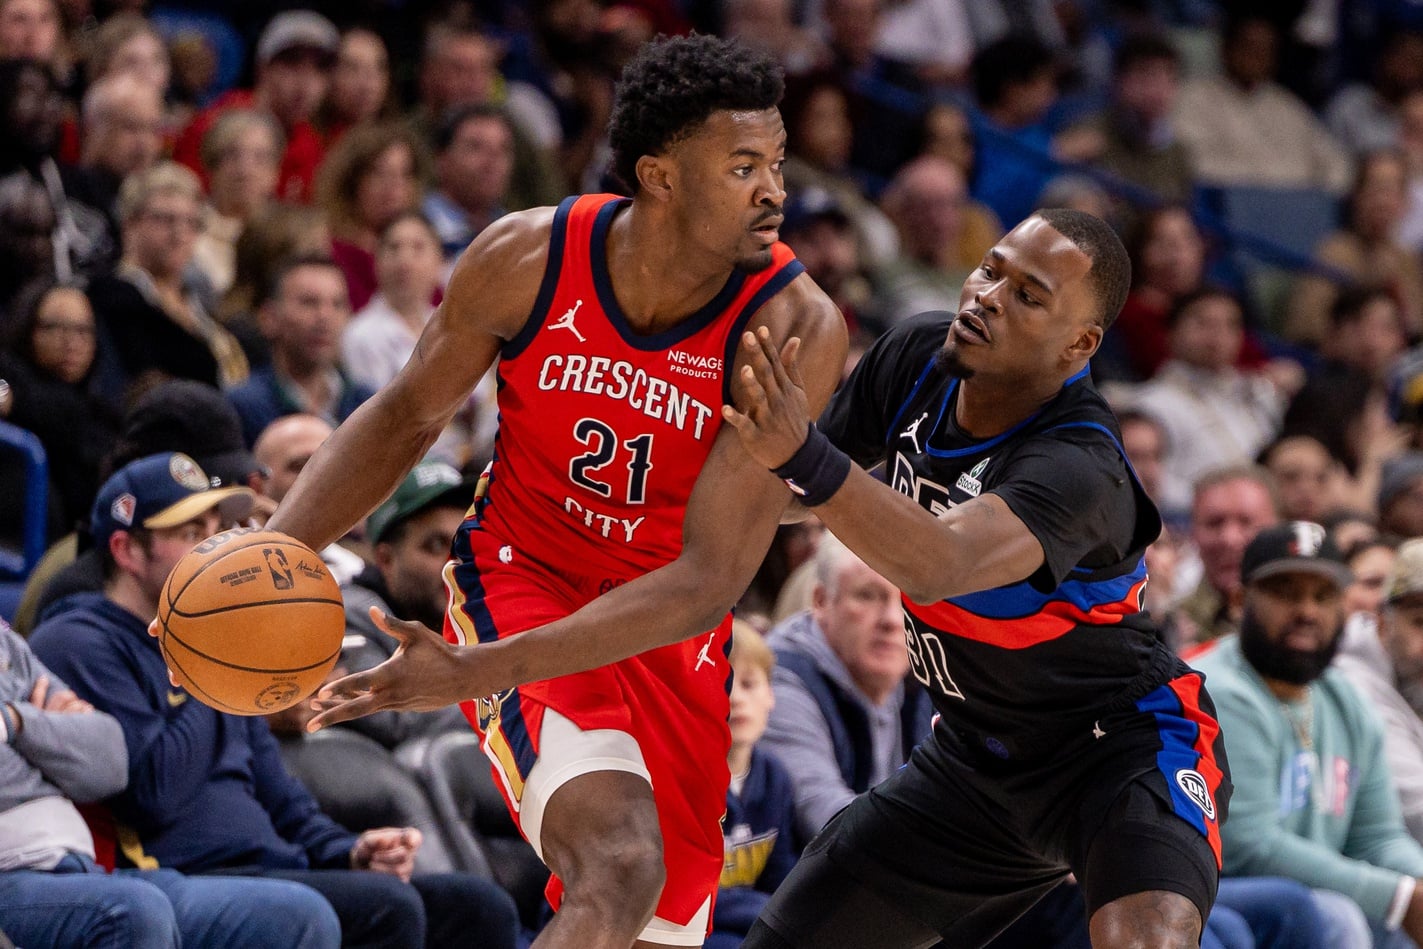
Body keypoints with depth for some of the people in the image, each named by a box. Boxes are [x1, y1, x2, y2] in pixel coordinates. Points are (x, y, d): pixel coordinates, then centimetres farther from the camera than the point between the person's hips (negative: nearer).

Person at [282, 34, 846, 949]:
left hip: (669, 626, 2)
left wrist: (481, 672, -34)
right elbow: (407, 416, 3)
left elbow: (709, 581, -26)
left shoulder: (796, 330, -23)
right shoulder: (527, 258, -17)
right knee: (619, 872, -28)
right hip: (521, 575, -2)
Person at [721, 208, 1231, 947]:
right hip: (978, 748, 8)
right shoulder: (918, 355, -9)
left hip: (1125, 746, -7)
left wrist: (804, 457, -62)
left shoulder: (1080, 466, -32)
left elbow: (940, 566, -51)